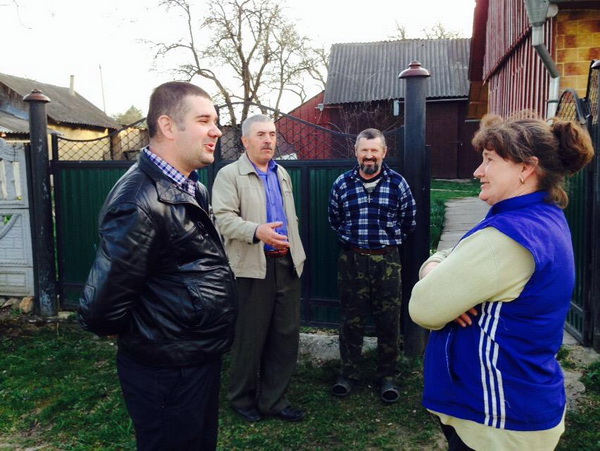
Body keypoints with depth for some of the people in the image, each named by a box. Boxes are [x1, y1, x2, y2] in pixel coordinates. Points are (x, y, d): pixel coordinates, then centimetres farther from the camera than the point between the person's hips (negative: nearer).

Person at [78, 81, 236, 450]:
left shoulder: (194, 191, 5)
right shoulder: (142, 202, -26)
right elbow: (101, 310, -27)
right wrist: (144, 336, -7)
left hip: (202, 358, 9)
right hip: (168, 375, -9)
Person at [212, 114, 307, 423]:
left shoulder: (282, 174, 17)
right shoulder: (229, 175, -4)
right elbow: (223, 217, -15)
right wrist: (257, 231, -31)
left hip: (287, 264, 6)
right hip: (253, 266, -6)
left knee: (287, 335, 9)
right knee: (250, 337, 5)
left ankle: (274, 400, 24)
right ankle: (242, 398, 26)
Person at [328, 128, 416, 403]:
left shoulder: (397, 183, -1)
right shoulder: (342, 184, 3)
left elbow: (408, 221, 9)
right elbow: (334, 220, 16)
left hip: (387, 260, -1)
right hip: (352, 259, 1)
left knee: (389, 321, 6)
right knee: (351, 319, 8)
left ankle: (388, 376, 22)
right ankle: (348, 372, 24)